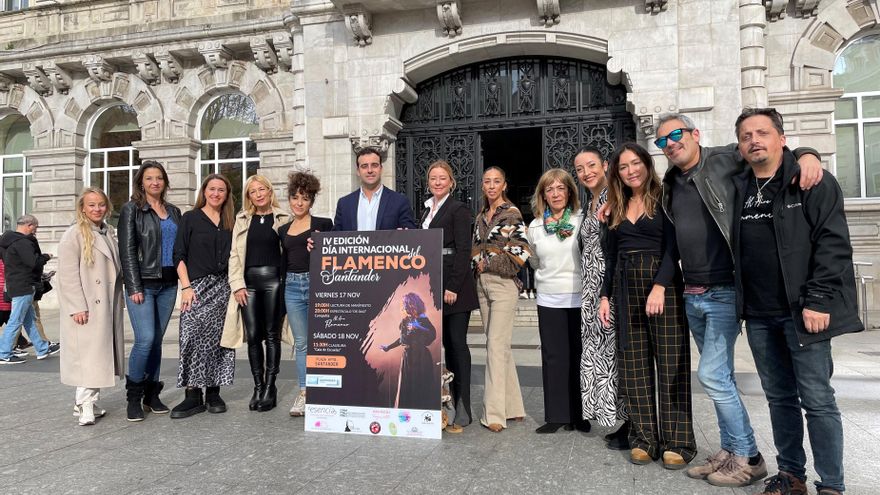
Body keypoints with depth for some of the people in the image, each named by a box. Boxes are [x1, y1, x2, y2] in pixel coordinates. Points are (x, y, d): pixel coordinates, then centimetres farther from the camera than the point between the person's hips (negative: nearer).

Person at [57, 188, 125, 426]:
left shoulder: (109, 233, 15)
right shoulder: (74, 234, -5)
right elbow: (68, 274, -11)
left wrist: (117, 299, 15)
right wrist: (78, 307, -17)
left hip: (107, 305, 7)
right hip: (86, 307, -7)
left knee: (101, 352, 8)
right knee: (87, 354, -7)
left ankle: (89, 401, 17)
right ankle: (85, 406, -2)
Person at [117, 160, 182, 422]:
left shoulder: (174, 212, 15)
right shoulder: (131, 209, 0)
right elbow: (127, 250, -6)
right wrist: (134, 287, -13)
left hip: (168, 284, 5)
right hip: (143, 282, -5)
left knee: (157, 340, 9)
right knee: (145, 339, -12)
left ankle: (151, 394, 18)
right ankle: (134, 397, 4)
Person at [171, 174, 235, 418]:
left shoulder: (231, 221, 13)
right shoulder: (190, 218, 4)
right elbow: (179, 256, 0)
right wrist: (186, 286, -10)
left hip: (223, 286, 3)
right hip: (197, 286, -3)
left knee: (219, 339, 3)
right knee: (193, 338, -9)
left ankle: (213, 393, 11)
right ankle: (193, 396, -2)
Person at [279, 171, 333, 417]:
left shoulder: (323, 224, 1)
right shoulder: (283, 230, 15)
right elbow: (284, 261, 19)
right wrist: (284, 284, 12)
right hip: (292, 287, 4)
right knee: (301, 342, 6)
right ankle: (304, 392, 11)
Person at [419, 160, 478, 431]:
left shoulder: (458, 209, -6)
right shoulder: (428, 210, 18)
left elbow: (464, 251, -12)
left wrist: (453, 287, -18)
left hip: (453, 285, -7)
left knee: (457, 343, -5)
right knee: (447, 344, 11)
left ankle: (462, 411, 1)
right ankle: (451, 401, 19)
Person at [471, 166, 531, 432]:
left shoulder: (512, 213, -4)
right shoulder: (480, 217, 15)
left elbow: (522, 252, -11)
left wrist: (489, 263, -7)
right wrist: (477, 265, 1)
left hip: (503, 283, -7)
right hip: (482, 283, 7)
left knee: (496, 345, -11)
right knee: (498, 345, 10)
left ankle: (494, 413, -7)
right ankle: (512, 405, 19)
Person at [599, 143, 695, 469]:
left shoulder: (663, 200, 0)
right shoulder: (616, 209, 15)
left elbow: (673, 247, -9)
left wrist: (660, 285, -21)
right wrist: (605, 296, 9)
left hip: (663, 285, -5)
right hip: (627, 289, 5)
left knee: (670, 364, -2)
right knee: (634, 366, 4)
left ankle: (676, 442, 6)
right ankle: (643, 439, 12)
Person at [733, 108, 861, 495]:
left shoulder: (812, 183, -3)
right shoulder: (737, 190, 11)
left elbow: (833, 243, -10)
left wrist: (817, 301, -17)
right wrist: (741, 302, 8)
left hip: (801, 311, -5)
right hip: (758, 315, 5)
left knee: (817, 400, 0)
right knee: (779, 397, 14)